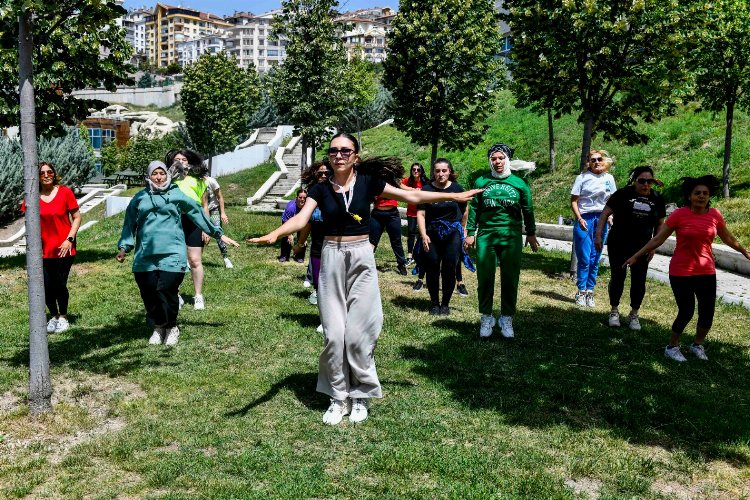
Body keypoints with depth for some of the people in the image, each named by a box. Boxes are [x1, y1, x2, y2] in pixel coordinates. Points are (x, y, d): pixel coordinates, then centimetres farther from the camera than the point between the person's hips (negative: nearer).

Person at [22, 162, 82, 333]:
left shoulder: (65, 192, -5)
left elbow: (77, 218, -1)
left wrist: (69, 239, -11)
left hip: (63, 249, -2)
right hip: (43, 250, 2)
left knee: (60, 285, 1)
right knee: (46, 287, 1)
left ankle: (63, 317, 24)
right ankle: (54, 316, 26)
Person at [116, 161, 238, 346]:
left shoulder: (177, 195, 9)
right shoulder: (139, 198, 14)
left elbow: (198, 214, 12)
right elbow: (129, 224, 15)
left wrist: (218, 234, 12)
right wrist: (124, 247, 5)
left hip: (171, 254, -2)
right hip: (145, 256, 3)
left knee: (166, 290, -11)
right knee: (148, 293, 3)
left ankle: (171, 327, 11)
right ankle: (158, 327, 23)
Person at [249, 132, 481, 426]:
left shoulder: (368, 183, 0)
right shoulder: (321, 189, 1)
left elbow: (412, 196, 1)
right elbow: (301, 219, -13)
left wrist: (453, 196, -1)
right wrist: (273, 235, -33)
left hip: (361, 260, -1)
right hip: (331, 261, 1)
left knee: (358, 332, -1)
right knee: (334, 333, 1)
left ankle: (360, 395, 16)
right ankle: (338, 397, 16)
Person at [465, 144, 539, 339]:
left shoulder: (519, 183, 7)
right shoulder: (481, 182, 7)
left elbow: (528, 210, 13)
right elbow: (474, 208, 8)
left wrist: (531, 233, 14)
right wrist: (470, 233, 4)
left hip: (512, 237, 0)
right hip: (486, 236, 0)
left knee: (510, 279, 3)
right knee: (485, 278, 2)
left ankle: (506, 319, 15)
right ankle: (486, 318, 15)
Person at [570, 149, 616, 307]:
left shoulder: (609, 178, 8)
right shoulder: (583, 177, -3)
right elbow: (573, 200, -3)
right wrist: (579, 218, -14)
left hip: (601, 220, 4)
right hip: (585, 219, -4)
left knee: (595, 260, 7)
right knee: (584, 259, -2)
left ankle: (590, 292, 16)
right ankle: (581, 292, 9)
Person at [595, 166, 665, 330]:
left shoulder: (657, 199, 3)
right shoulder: (623, 193, -7)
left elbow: (660, 224, 12)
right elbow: (605, 213, -4)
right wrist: (598, 235, -12)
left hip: (641, 247, 3)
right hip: (618, 245, -2)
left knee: (639, 280, 3)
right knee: (618, 276, 4)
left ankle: (634, 315, 18)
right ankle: (614, 311, 19)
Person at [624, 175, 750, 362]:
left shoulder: (715, 215, 1)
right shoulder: (679, 215, -10)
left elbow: (728, 238, 19)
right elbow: (658, 239, -7)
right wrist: (636, 256, -9)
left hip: (706, 272, 4)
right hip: (681, 272, -4)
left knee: (707, 313, 5)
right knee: (686, 312, -3)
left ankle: (697, 345, 32)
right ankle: (672, 347, 20)